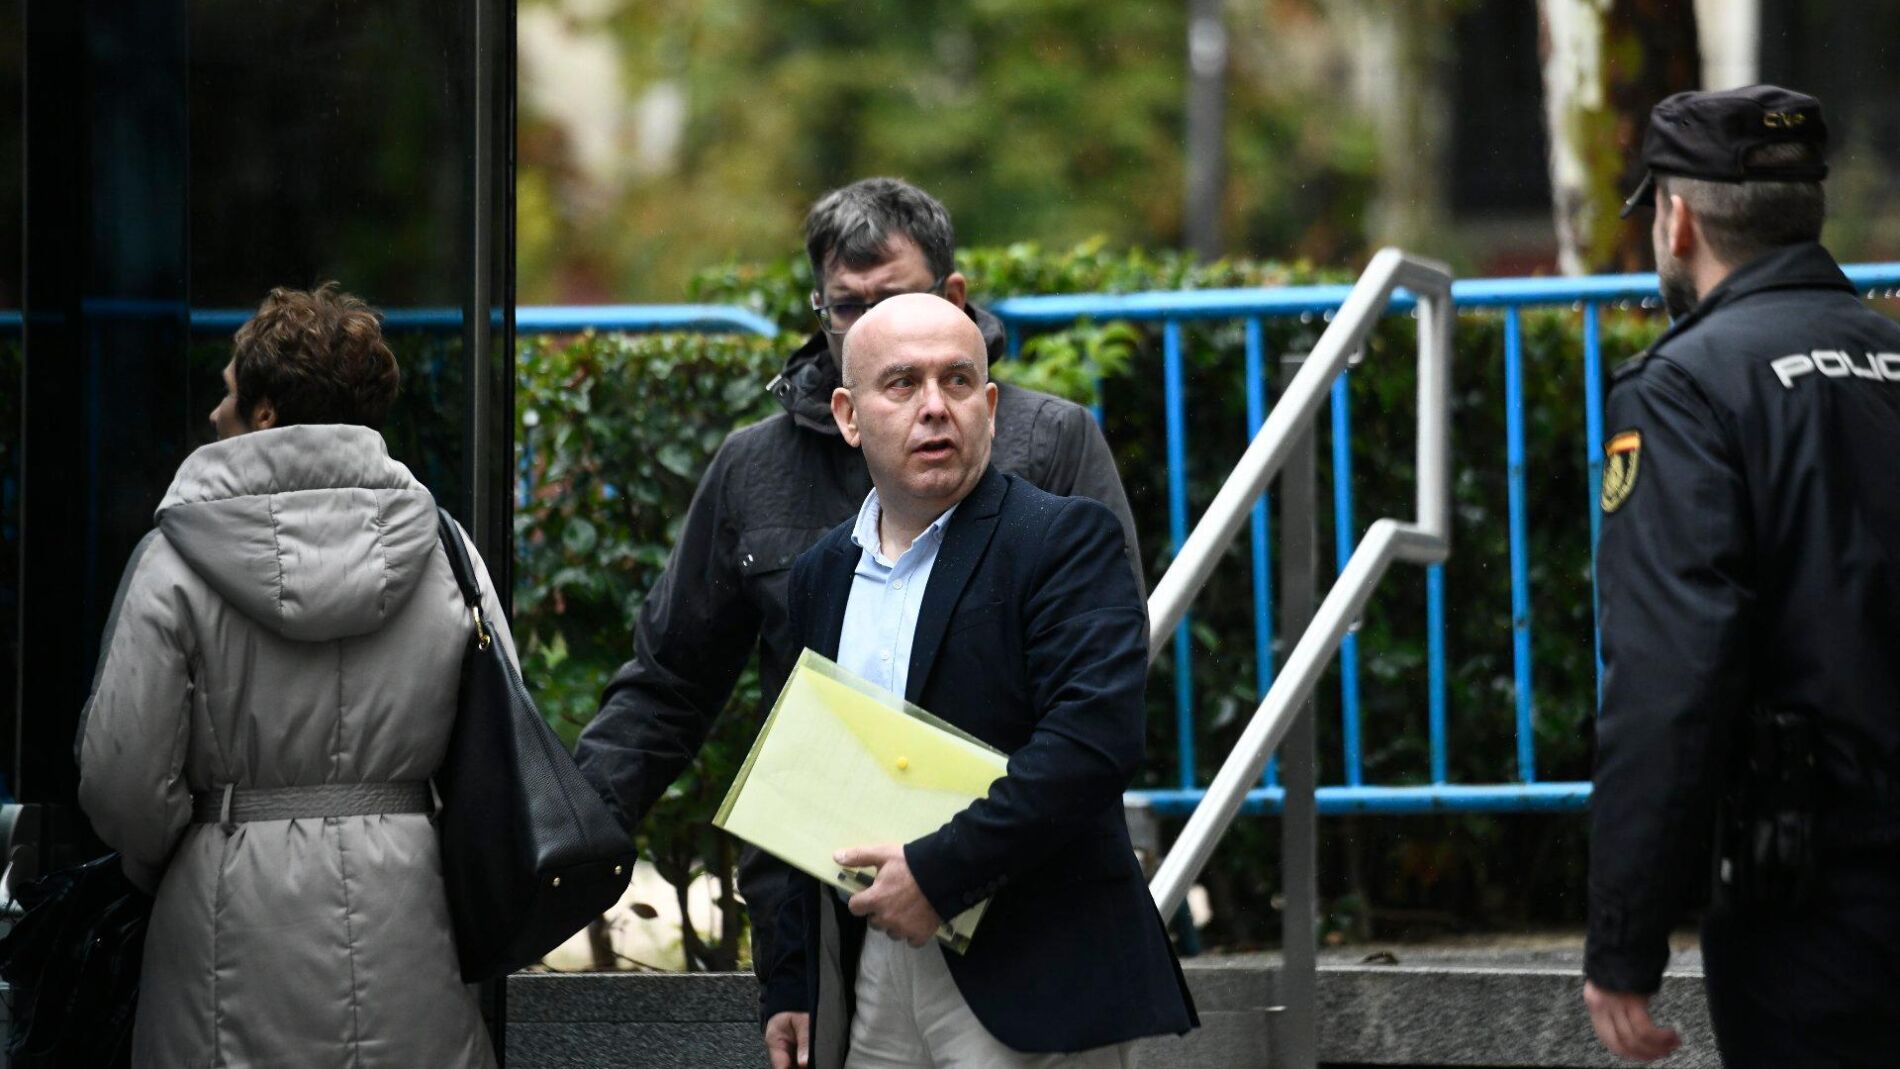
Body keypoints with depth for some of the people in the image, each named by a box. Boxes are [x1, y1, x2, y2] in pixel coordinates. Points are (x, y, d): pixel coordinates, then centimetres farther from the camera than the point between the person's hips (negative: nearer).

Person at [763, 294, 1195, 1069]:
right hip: (870, 991, 6)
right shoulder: (822, 574, 15)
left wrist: (940, 869, -20)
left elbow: (1095, 741, -18)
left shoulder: (1066, 540, -5)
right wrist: (790, 987, 16)